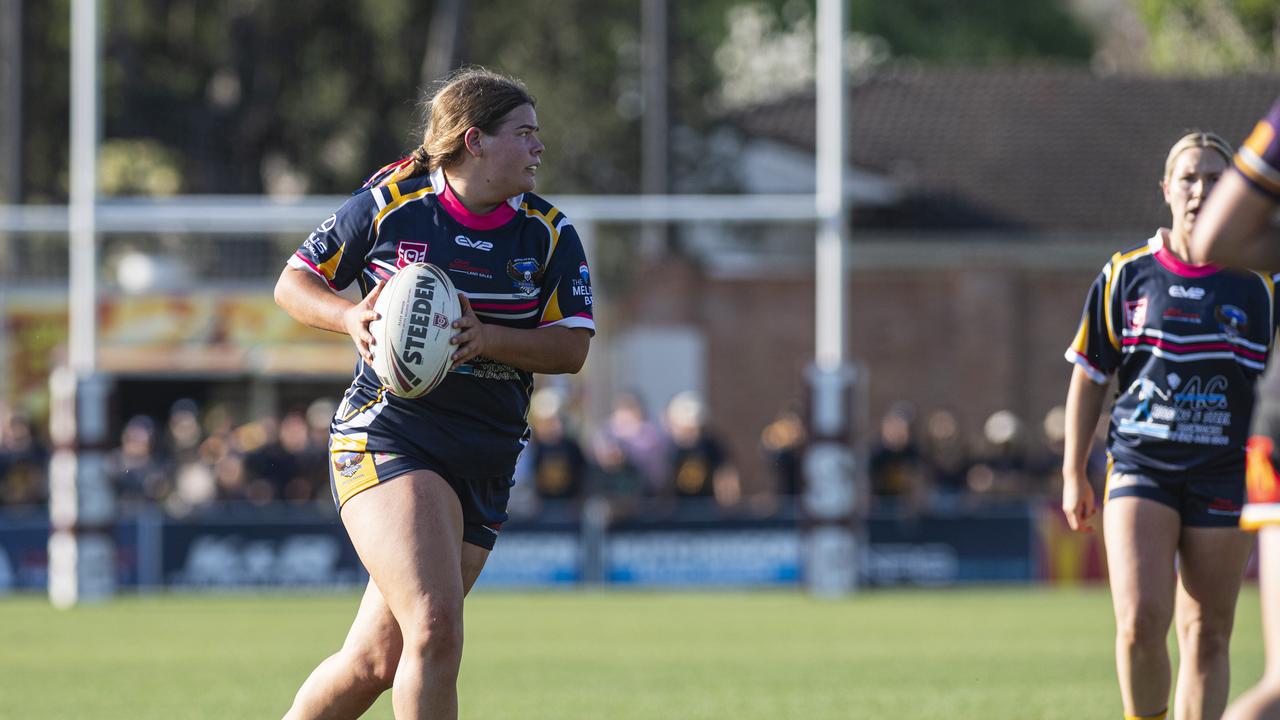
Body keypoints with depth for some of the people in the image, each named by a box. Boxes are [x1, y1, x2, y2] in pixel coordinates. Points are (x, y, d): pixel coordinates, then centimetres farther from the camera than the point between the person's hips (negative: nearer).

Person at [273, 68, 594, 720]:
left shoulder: (549, 235, 5)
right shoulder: (389, 202, -2)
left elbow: (572, 347, 0)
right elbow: (293, 284, 7)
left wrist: (487, 338, -18)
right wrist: (352, 317, -14)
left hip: (485, 464, 4)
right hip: (387, 438, -4)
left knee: (374, 662, 6)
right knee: (435, 628, -25)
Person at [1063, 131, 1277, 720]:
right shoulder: (1125, 275, 5)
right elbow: (1088, 378, 11)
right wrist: (1073, 476, 9)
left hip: (1224, 477, 1)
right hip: (1140, 470, -1)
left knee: (1207, 635, 2)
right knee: (1139, 621, -17)